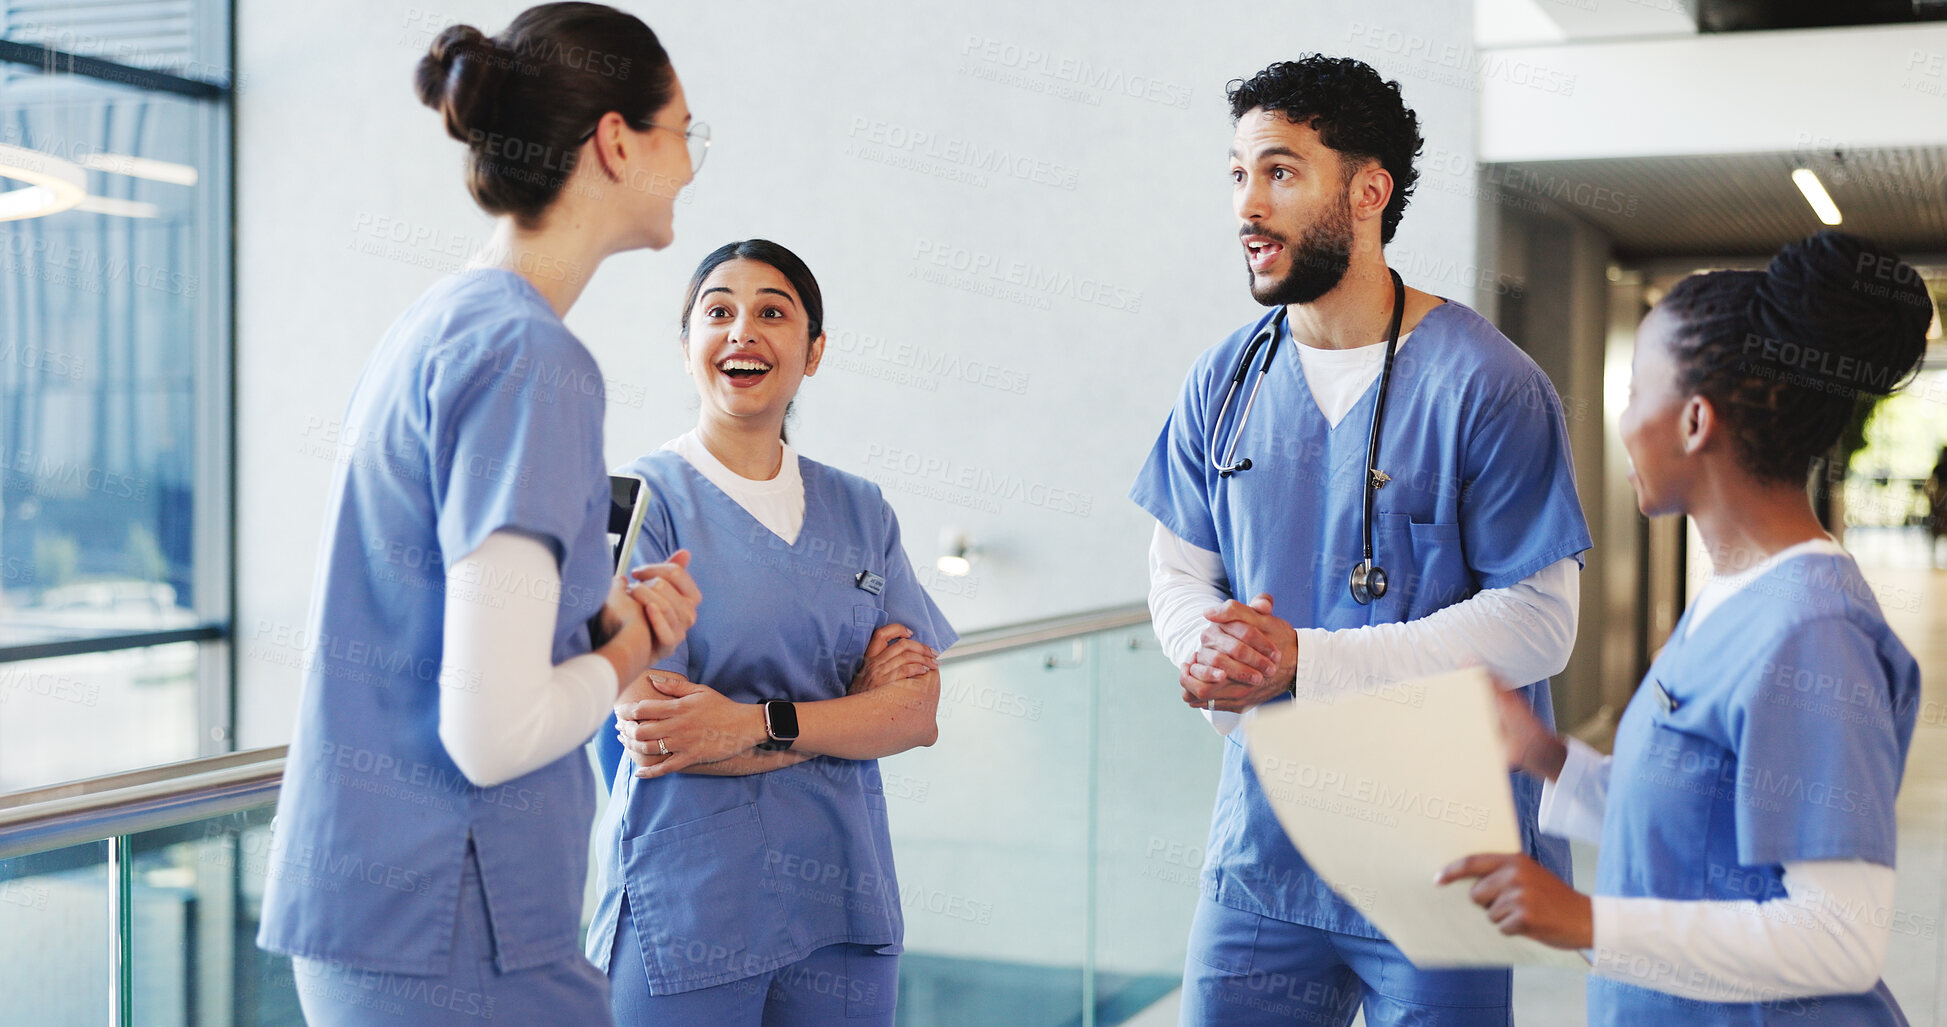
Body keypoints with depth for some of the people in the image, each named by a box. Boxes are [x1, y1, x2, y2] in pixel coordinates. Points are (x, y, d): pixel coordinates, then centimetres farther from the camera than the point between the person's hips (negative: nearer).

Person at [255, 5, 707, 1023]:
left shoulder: (435, 324, 11)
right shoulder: (529, 357, -17)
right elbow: (493, 731, -23)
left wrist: (596, 614, 6)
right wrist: (625, 654, -4)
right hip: (451, 937, -9)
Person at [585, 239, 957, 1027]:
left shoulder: (858, 511, 9)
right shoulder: (643, 500, -5)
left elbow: (919, 712, 1)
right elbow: (649, 727, -14)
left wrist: (758, 724, -15)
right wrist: (853, 709, -7)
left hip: (839, 895, 4)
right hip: (686, 901, -4)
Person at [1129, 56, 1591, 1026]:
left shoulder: (1485, 383, -11)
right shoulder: (1223, 381, 6)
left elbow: (1536, 621, -14)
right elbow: (1179, 572, 11)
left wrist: (1302, 659, -21)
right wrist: (1212, 652, -14)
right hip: (1263, 841, 5)